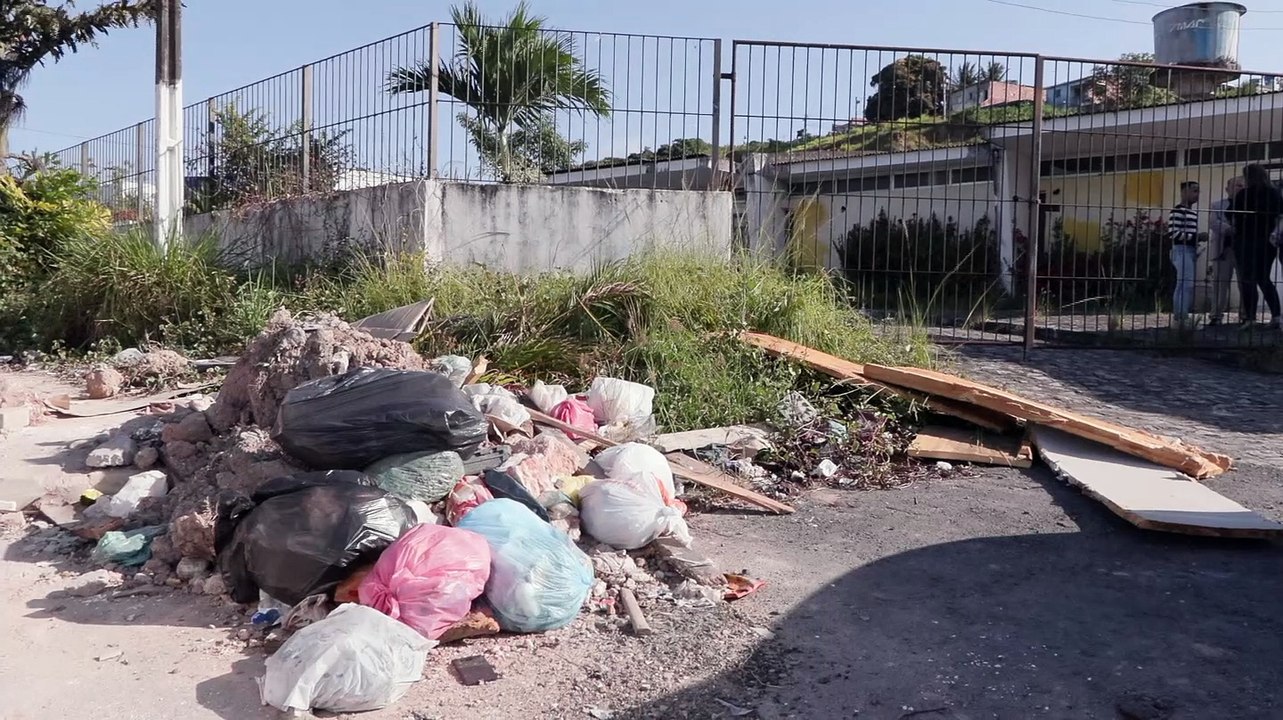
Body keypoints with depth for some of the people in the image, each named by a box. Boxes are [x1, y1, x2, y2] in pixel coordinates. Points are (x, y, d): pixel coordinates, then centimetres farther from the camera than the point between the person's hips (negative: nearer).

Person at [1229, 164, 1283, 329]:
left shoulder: (1243, 194, -10)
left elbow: (1231, 215, -5)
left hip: (1246, 241, -5)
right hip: (1267, 241, 5)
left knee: (1248, 279, 0)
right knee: (1264, 278, 15)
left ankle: (1250, 319, -5)